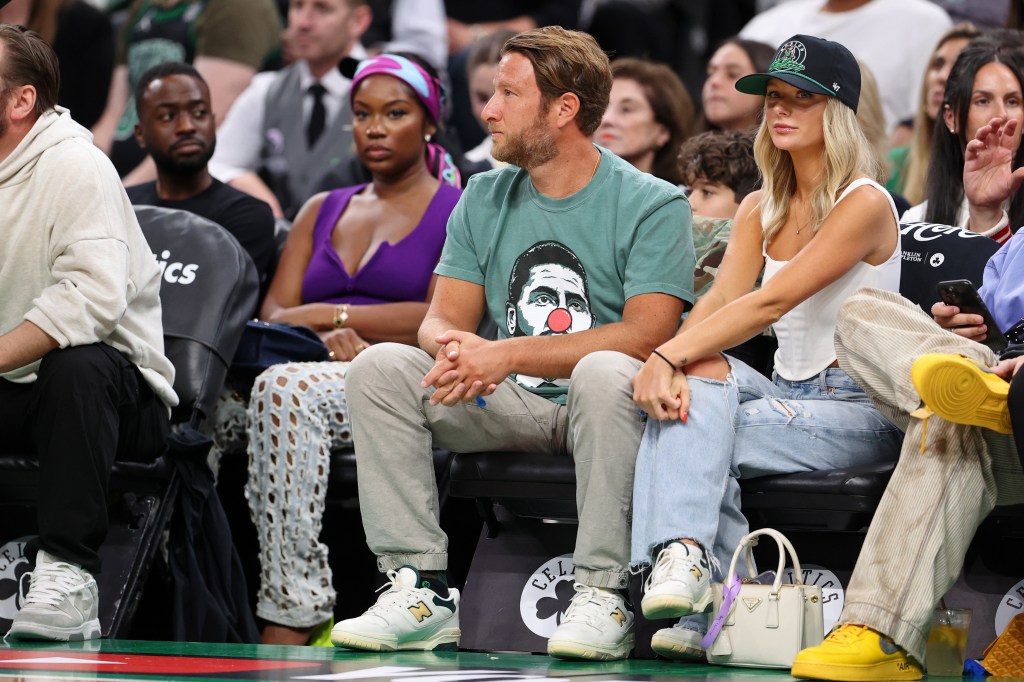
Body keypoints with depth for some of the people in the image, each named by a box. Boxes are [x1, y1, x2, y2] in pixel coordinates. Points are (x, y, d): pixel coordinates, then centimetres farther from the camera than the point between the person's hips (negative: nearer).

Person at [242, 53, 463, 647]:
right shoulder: (322, 212, 26)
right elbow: (276, 310, 13)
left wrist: (327, 314, -7)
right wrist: (331, 339, -10)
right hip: (318, 372, 4)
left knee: (285, 388, -35)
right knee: (278, 389, -34)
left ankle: (289, 625, -40)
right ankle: (305, 615, -37)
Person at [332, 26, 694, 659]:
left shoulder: (652, 204, -6)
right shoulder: (485, 199, 12)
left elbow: (647, 334, -18)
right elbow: (444, 318, 7)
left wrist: (509, 354, -25)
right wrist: (452, 346, -21)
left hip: (599, 413, -5)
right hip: (509, 409, 5)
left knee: (605, 373, -38)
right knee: (379, 365, -16)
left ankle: (603, 597, -33)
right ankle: (421, 593, -20)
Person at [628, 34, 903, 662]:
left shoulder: (865, 204, -9)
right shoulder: (761, 209, 14)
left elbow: (771, 302, -19)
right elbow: (721, 299, -2)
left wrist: (668, 356, -26)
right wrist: (670, 363, -24)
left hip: (855, 408, -6)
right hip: (787, 393, 6)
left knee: (692, 435, -25)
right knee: (699, 376, -27)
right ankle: (686, 554, -41)